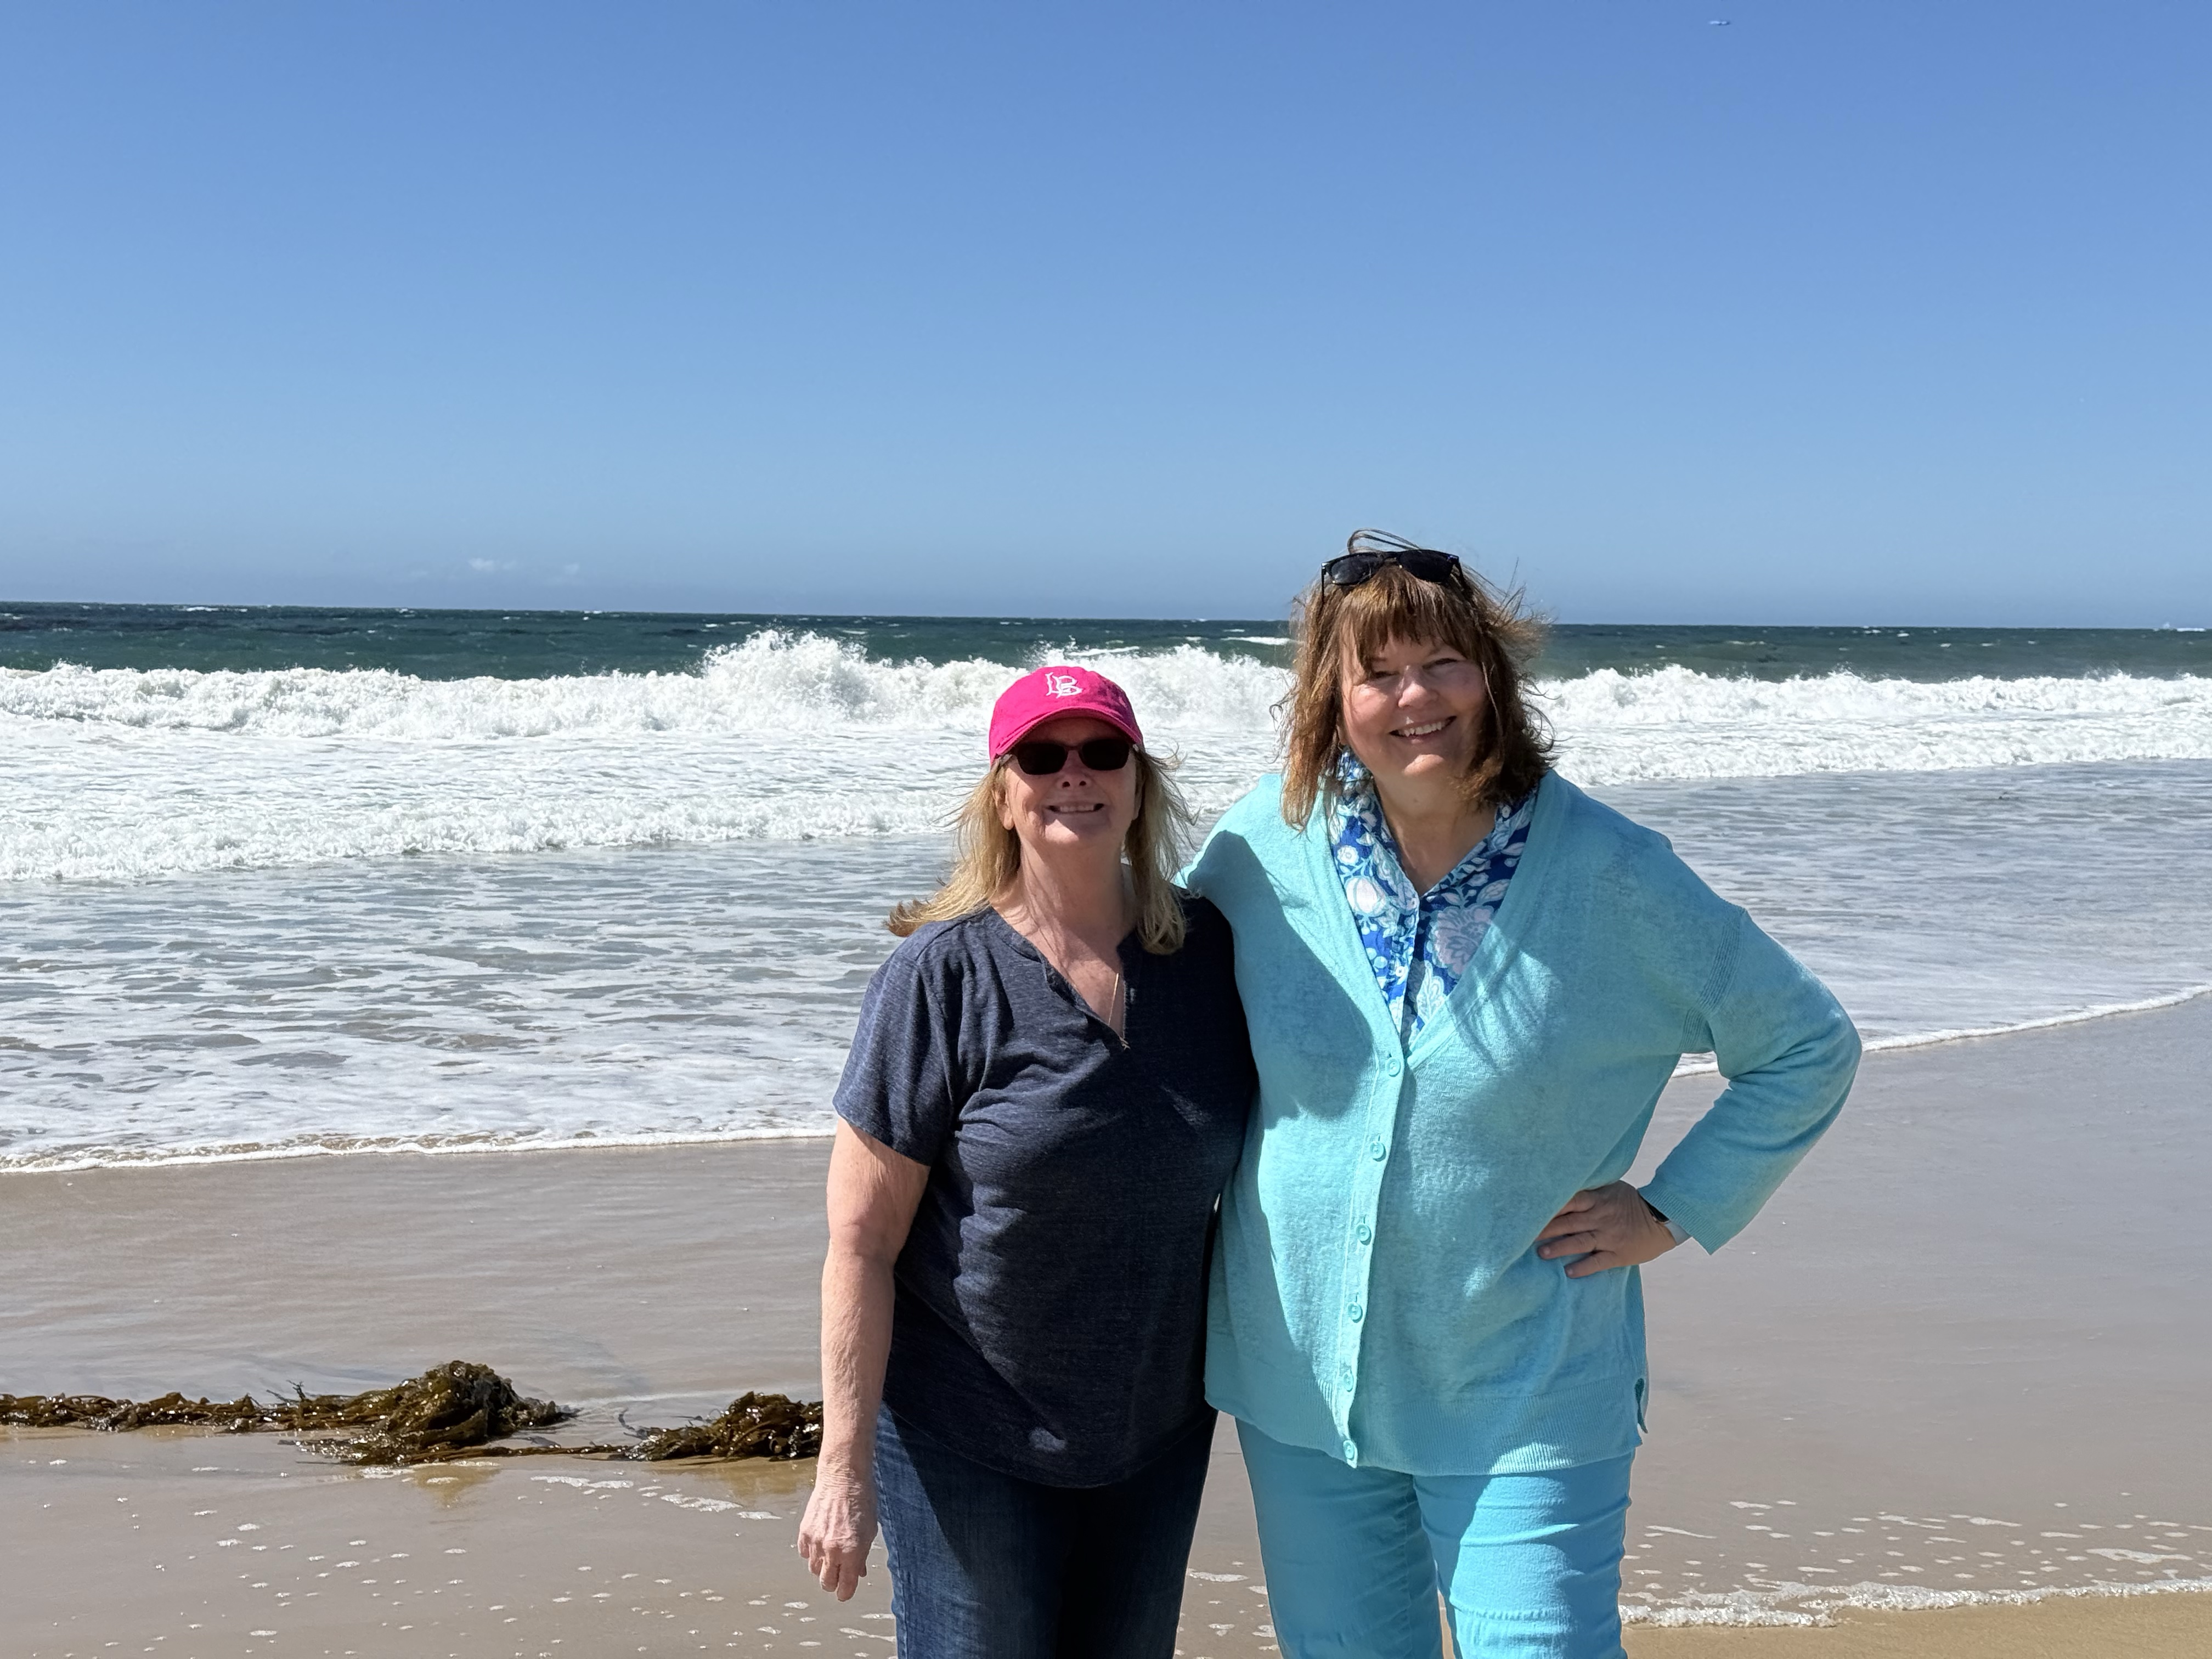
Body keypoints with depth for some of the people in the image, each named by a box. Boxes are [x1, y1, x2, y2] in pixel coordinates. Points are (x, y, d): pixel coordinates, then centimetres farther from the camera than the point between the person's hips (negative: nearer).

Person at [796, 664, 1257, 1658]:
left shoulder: (1209, 953, -2)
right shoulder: (943, 977, -14)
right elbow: (862, 1241, -14)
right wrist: (844, 1466, -14)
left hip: (1157, 1432, 4)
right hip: (971, 1448, -4)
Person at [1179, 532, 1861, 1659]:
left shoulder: (1608, 874, -10)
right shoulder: (1268, 843, -5)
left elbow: (1809, 1047, 0)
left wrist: (1671, 1213, -5)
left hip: (1525, 1396, -3)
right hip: (1299, 1383, 3)